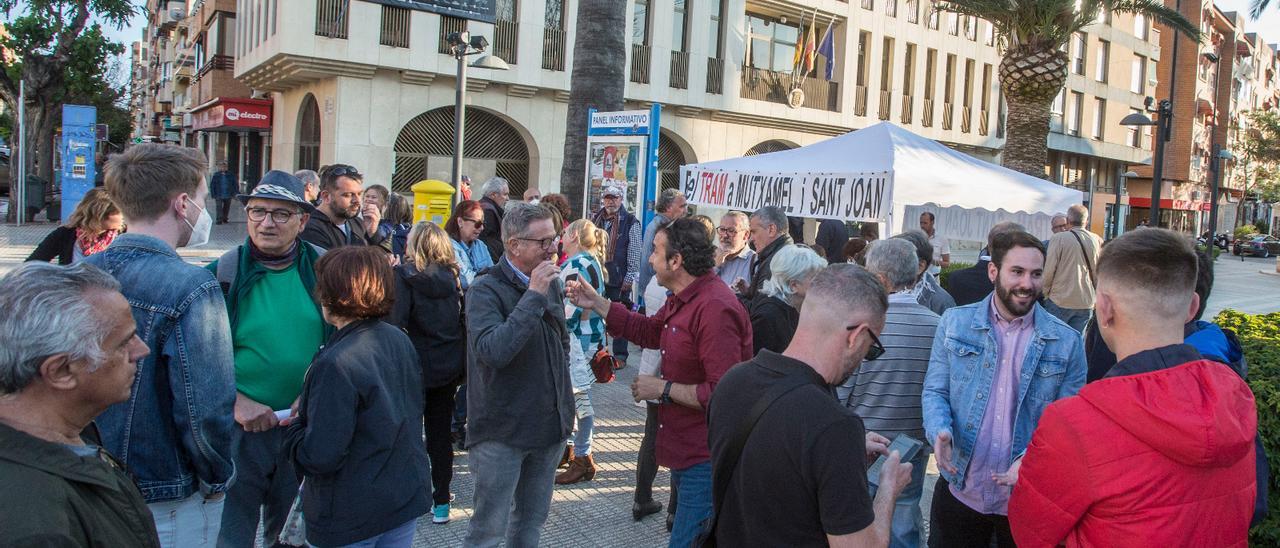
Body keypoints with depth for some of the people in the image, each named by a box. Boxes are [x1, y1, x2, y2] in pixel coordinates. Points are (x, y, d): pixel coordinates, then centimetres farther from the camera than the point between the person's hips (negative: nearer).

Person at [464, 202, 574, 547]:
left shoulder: (551, 284, 6)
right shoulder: (485, 291, -15)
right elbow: (493, 351, -31)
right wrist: (534, 296, -29)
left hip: (550, 426, 7)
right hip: (503, 432, -6)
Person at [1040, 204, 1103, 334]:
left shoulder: (1058, 239, -7)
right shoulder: (1097, 241, 4)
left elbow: (1049, 271, -7)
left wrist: (1043, 296, 5)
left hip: (1059, 301, -3)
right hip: (1086, 303, 3)